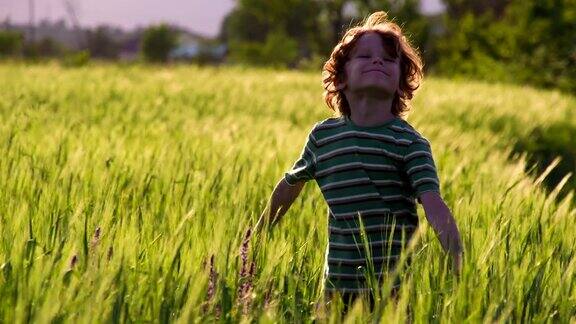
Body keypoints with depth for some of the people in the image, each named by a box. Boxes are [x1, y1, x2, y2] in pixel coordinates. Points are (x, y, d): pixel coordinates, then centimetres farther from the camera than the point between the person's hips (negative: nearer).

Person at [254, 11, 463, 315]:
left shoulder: (409, 142, -7)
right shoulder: (322, 135, 7)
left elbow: (436, 208, -19)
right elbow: (289, 185, 24)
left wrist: (458, 273, -31)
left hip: (396, 288, -4)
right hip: (338, 287, 4)